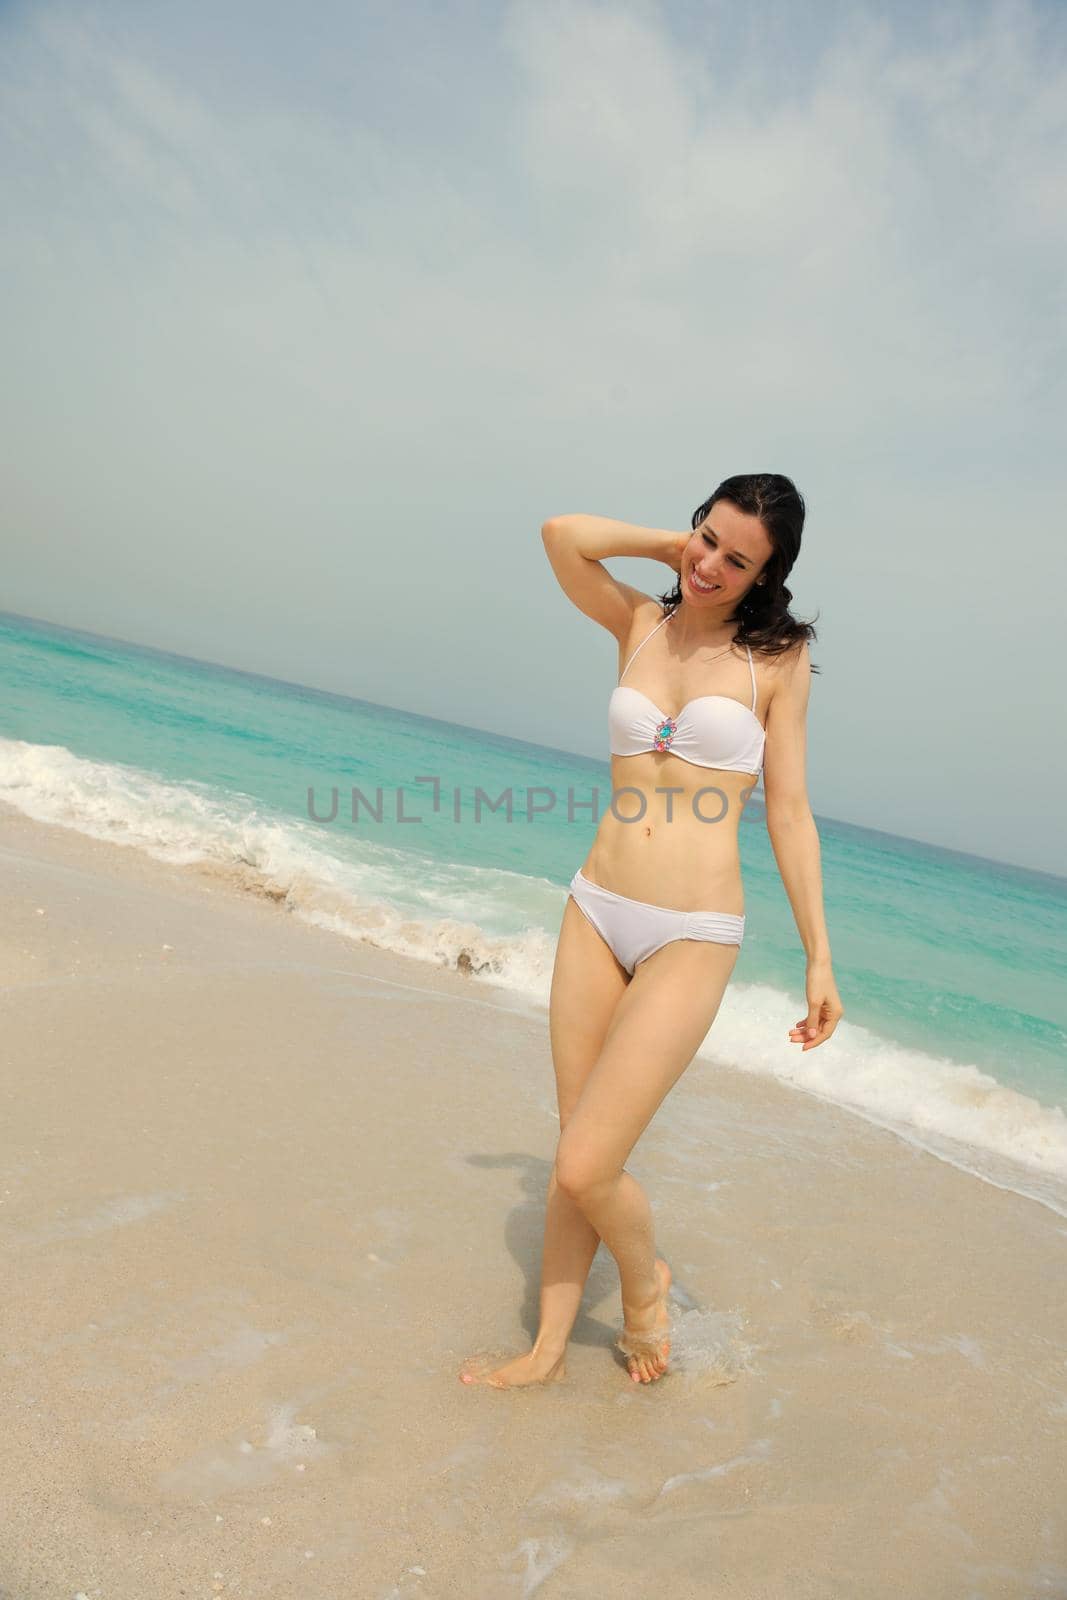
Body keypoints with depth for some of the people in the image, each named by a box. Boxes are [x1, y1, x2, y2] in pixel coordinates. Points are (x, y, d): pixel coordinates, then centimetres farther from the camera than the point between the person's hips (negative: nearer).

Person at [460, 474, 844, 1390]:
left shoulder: (777, 658, 0)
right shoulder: (640, 623, 8)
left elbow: (789, 813, 0)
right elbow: (563, 535, -5)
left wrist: (820, 959, -2)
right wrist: (674, 546, 3)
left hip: (692, 938, -3)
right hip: (597, 911, 4)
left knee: (586, 1167, -8)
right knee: (578, 1151, 11)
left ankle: (645, 1281, 26)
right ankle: (549, 1349, 31)